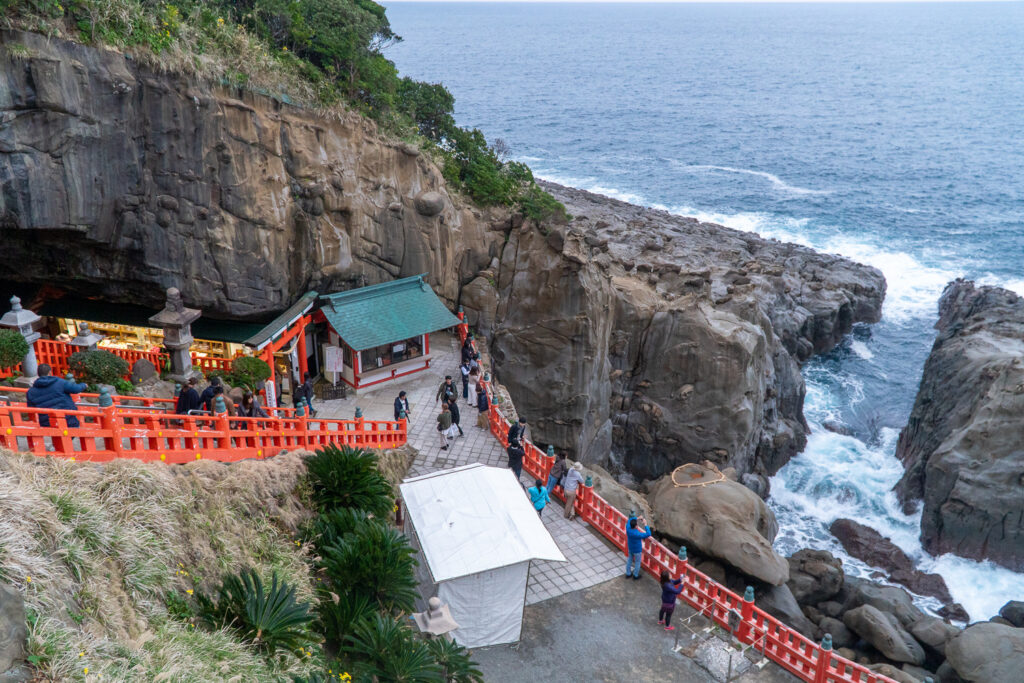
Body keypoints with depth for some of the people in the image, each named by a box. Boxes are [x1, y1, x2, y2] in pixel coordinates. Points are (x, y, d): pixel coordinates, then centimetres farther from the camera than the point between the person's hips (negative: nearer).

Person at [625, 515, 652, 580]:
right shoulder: (637, 534, -40)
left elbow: (630, 519, -4)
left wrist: (637, 518, -13)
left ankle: (628, 574, 42)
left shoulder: (628, 528, -24)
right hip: (637, 550, -6)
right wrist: (645, 525, -29)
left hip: (630, 548, 6)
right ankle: (635, 575, 38)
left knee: (629, 560, 26)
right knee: (637, 562, 19)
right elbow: (648, 534, -32)